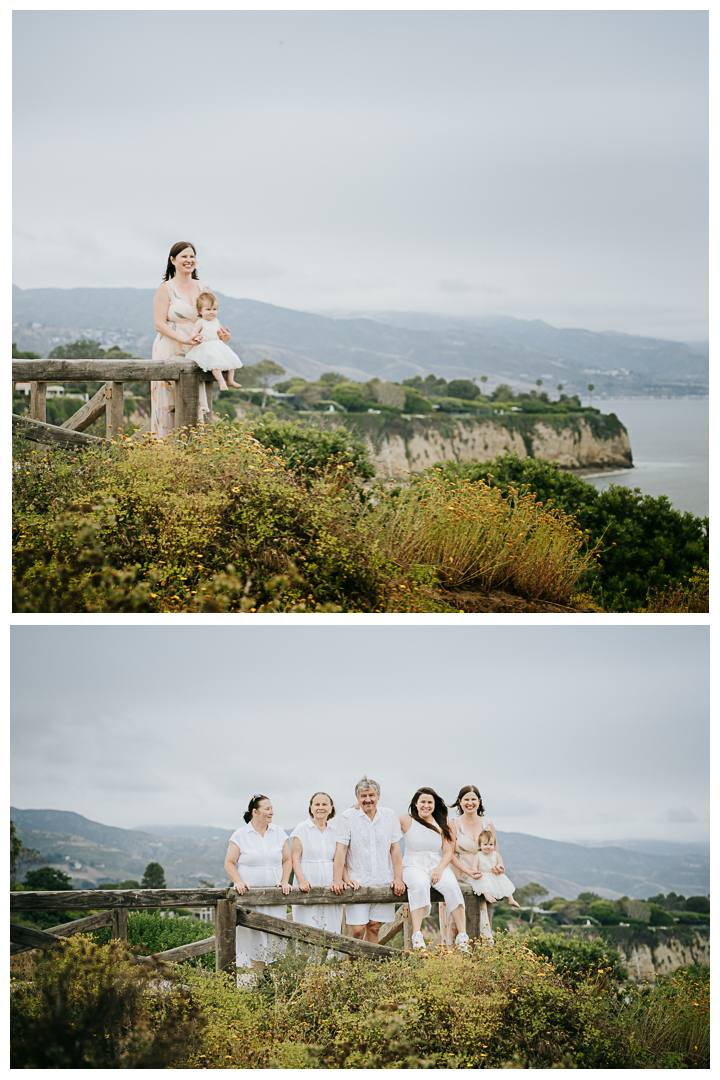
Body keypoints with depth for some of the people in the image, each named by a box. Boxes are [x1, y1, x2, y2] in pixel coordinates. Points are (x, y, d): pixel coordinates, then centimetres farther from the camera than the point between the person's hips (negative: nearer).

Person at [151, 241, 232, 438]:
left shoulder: (204, 288, 13)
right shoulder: (166, 288, -2)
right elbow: (159, 324, -8)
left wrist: (221, 334, -4)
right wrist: (185, 339, -21)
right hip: (169, 353, -4)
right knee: (169, 405, -6)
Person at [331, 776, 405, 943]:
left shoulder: (390, 816, 6)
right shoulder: (348, 817, -1)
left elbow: (395, 849, 6)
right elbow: (341, 849, -4)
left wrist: (398, 878, -2)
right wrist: (337, 879, -12)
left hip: (383, 882, 2)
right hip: (357, 882, -2)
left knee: (374, 927, 3)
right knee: (357, 929, -9)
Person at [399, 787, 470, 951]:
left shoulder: (441, 825, 11)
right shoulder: (406, 821, 4)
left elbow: (448, 852, 7)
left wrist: (440, 869, -10)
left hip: (438, 865, 3)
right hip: (413, 865, -3)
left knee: (452, 886, -30)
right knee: (420, 885, -38)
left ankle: (462, 937, -31)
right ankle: (417, 936, -44)